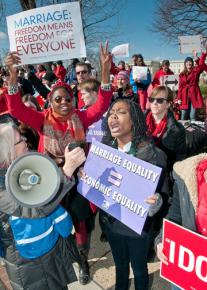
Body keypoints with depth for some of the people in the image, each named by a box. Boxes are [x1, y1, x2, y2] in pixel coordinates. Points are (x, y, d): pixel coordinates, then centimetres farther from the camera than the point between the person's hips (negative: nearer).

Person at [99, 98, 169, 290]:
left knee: (139, 268, 21)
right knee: (120, 264, 28)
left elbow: (161, 195, -15)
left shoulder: (153, 154, -22)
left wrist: (155, 202, -36)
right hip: (110, 221, 4)